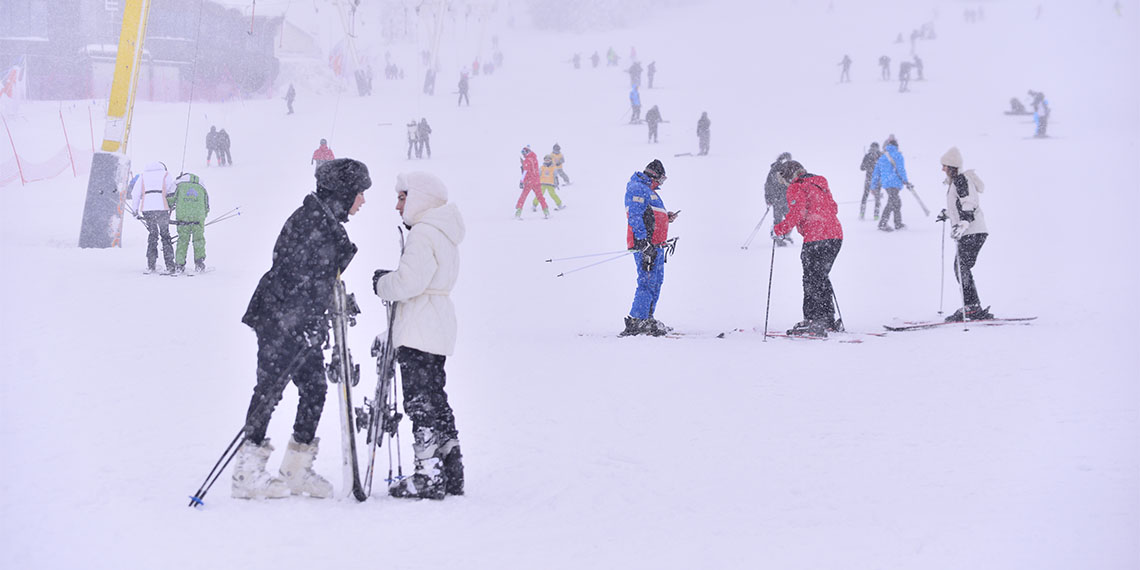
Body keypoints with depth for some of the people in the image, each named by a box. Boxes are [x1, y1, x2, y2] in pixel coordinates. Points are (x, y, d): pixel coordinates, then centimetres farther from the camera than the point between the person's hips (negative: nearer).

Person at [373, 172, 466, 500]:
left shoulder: (423, 233, -14)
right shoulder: (444, 233, 17)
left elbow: (410, 281, -21)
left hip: (419, 331, -10)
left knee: (421, 402, -7)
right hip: (438, 328, 10)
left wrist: (383, 284, -4)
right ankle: (450, 474, 18)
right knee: (435, 399, 15)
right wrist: (391, 279, 11)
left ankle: (430, 476, -7)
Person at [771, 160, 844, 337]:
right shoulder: (821, 185, 21)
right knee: (822, 277, 18)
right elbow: (833, 208, 24)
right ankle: (828, 319, 21)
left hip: (815, 238, -8)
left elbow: (797, 212, -16)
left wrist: (780, 229, -9)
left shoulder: (796, 187, -3)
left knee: (812, 280, -4)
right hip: (836, 236, 8)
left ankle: (815, 322, -9)